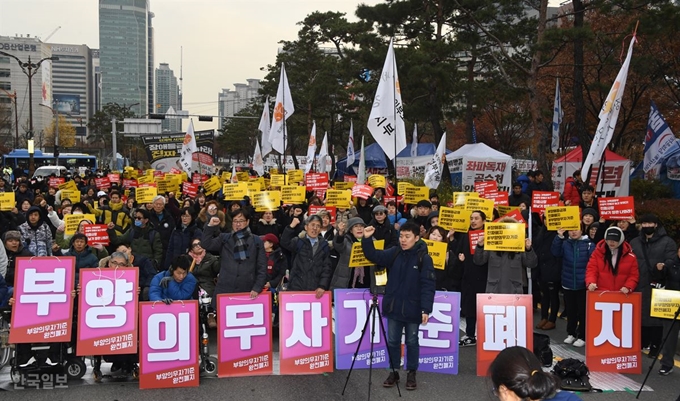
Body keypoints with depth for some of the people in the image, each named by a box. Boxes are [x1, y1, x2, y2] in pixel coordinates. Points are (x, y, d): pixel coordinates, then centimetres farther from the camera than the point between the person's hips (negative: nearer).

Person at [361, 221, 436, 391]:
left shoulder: (424, 258, -13)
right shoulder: (394, 253, 0)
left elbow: (428, 286, -14)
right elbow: (374, 256, 0)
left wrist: (426, 309, -20)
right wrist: (367, 239, -17)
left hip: (412, 309, -4)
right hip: (393, 307, 4)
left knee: (412, 342, 10)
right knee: (393, 341, 12)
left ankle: (411, 373, 23)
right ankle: (394, 372, 25)